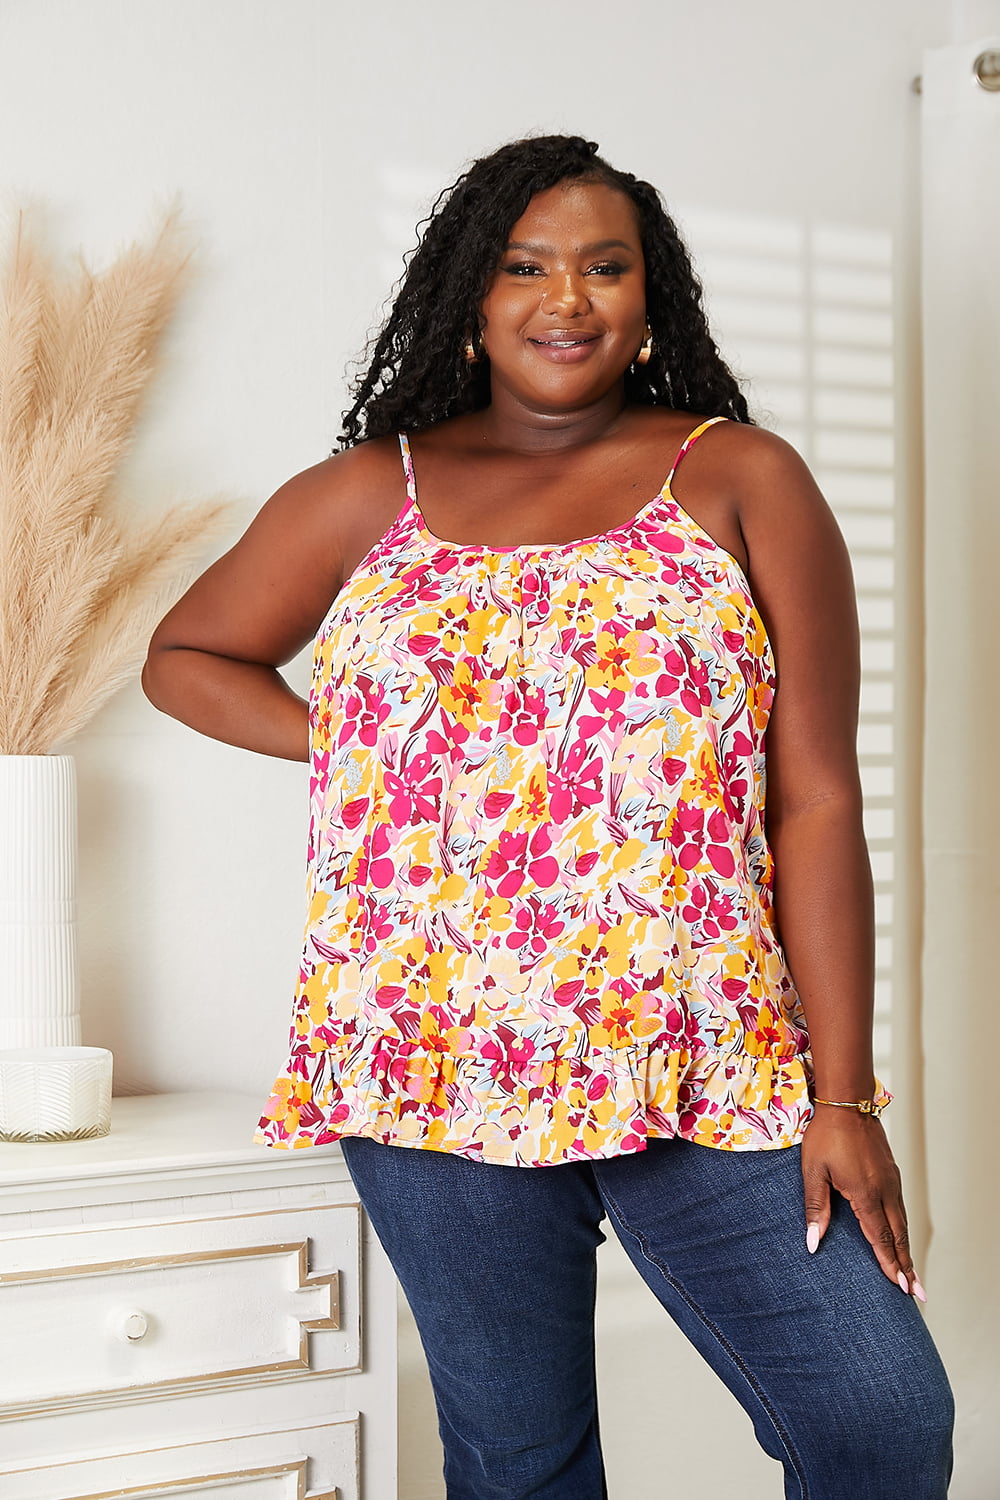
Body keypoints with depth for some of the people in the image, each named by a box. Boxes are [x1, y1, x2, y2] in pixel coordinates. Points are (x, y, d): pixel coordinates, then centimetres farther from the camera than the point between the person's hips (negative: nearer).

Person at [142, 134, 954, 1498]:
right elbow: (184, 655, 23)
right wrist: (345, 747, 4)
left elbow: (817, 801, -1)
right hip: (436, 1069, 1)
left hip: (707, 1067, -1)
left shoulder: (742, 483, 4)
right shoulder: (369, 495, 9)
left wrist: (842, 1093, -6)